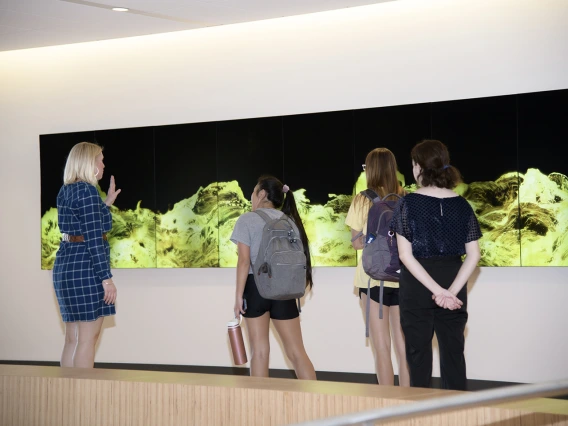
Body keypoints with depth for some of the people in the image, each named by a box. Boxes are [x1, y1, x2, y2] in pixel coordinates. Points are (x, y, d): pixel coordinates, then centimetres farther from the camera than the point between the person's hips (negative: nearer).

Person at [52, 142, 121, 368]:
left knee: (73, 338, 12)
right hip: (85, 266, -9)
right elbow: (94, 238, -18)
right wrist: (106, 278, -17)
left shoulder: (66, 191, 14)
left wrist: (106, 204, 25)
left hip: (66, 263, 9)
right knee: (88, 338, -4)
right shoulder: (87, 190, -13)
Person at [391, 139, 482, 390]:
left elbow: (405, 255, -14)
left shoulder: (409, 203, -8)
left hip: (417, 286, -3)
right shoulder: (462, 205, 1)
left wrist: (436, 290, -15)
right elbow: (473, 255, -4)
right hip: (453, 282, 3)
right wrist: (451, 291, -11)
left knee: (419, 352, 7)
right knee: (453, 352, 10)